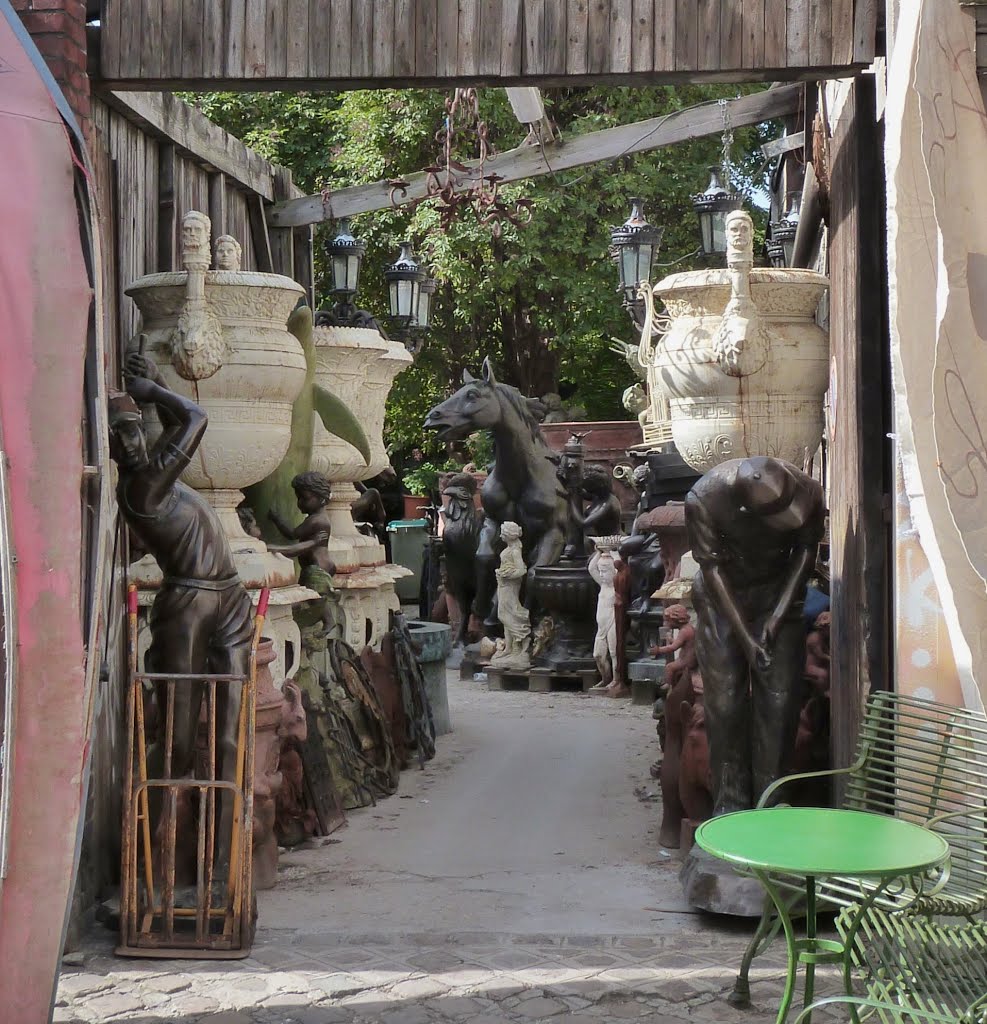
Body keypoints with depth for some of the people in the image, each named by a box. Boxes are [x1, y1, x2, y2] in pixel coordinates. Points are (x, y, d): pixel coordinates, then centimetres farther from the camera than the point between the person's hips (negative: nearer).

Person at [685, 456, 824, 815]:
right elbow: (711, 567, -18)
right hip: (723, 597, -1)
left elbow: (806, 550, -6)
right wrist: (746, 639, -18)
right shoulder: (704, 498, -29)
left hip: (779, 593, 2)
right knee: (725, 702, -6)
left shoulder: (807, 491, -24)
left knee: (780, 701, -5)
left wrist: (779, 614, -11)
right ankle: (730, 802, 4)